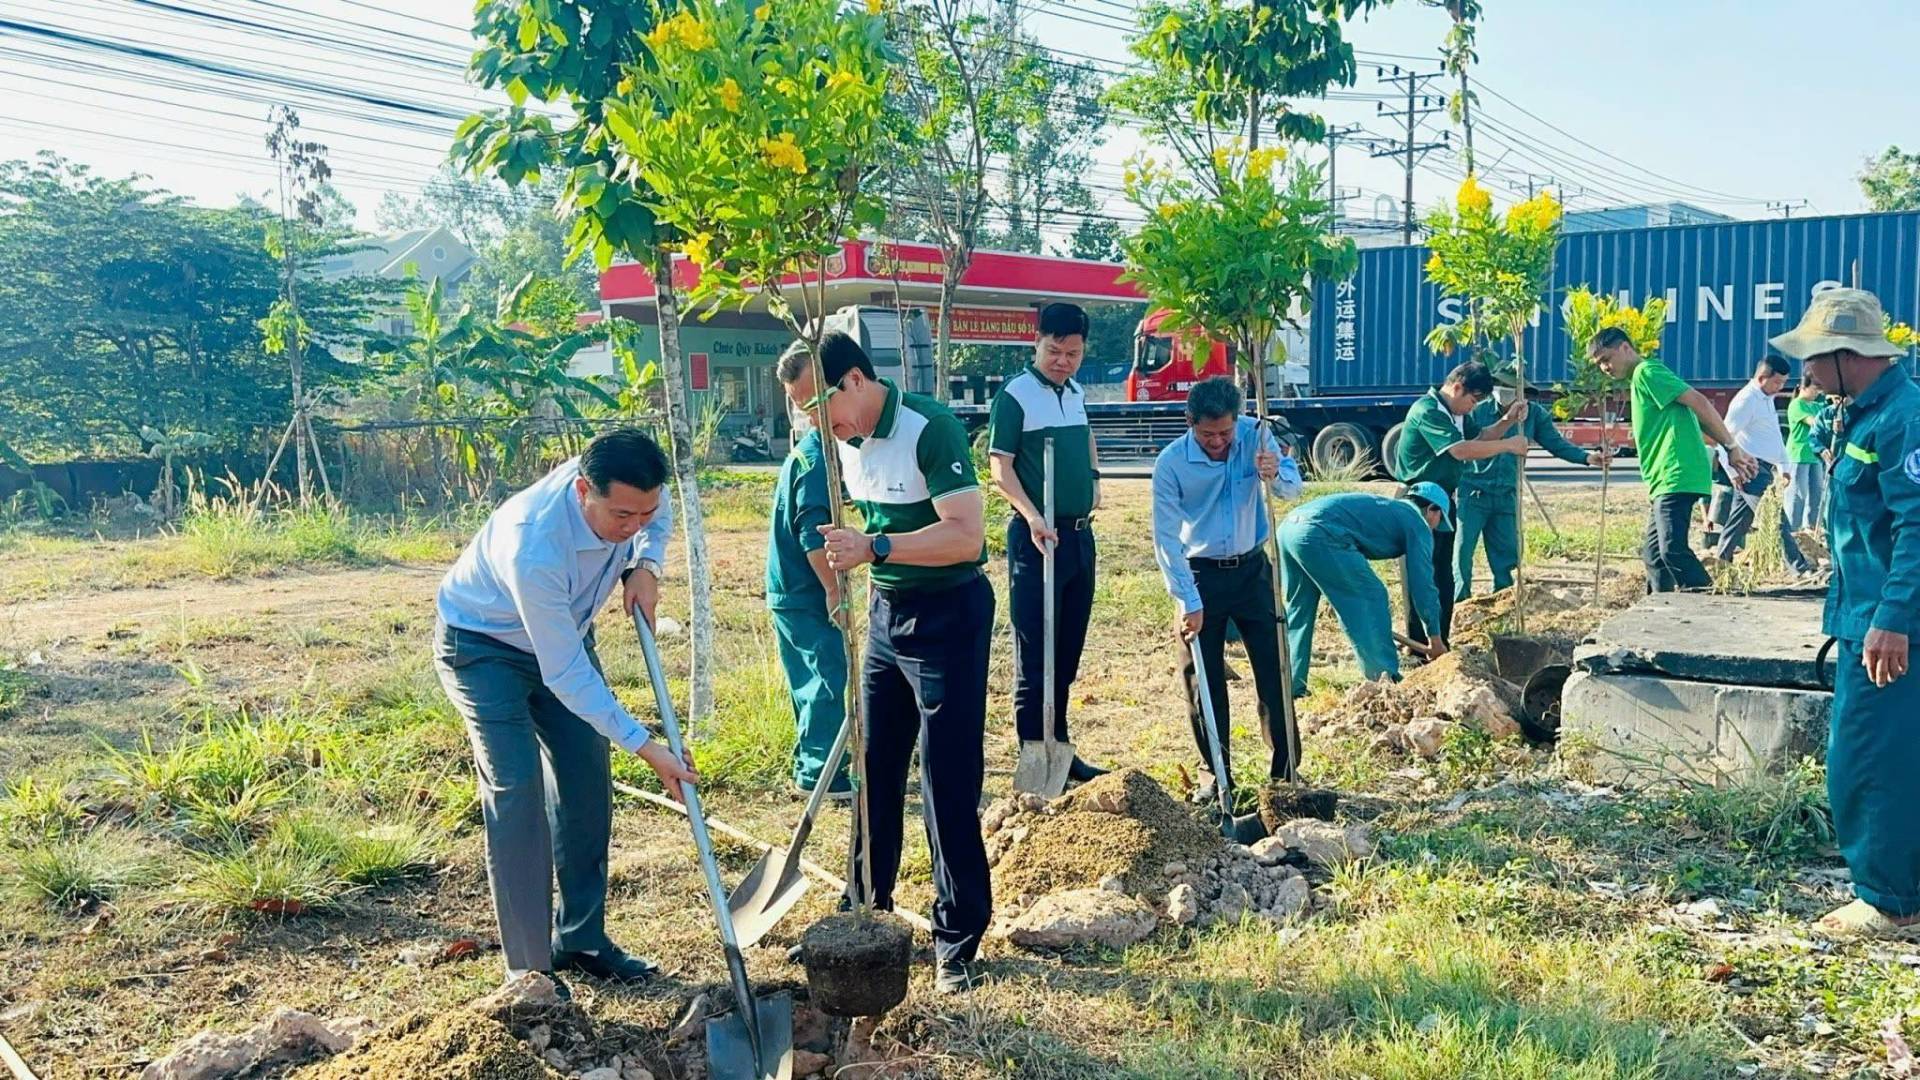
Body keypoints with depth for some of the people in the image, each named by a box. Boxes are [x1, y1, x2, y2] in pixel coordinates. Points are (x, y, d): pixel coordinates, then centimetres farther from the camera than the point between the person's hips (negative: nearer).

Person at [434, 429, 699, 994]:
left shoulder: (631, 492, -23)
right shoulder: (533, 550, -43)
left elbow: (660, 517, 5)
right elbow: (565, 675, -35)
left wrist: (645, 566, -17)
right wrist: (645, 746, -32)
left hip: (564, 630, 7)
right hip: (483, 644, -7)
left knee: (587, 777, 5)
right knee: (517, 787, -17)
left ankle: (581, 939, 18)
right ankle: (528, 969, -9)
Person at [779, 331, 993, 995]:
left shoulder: (930, 430, -21)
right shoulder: (844, 440, 4)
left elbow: (966, 536, -29)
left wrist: (875, 547, -34)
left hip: (949, 616, -8)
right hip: (885, 612, 8)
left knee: (949, 781, -2)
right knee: (874, 769, 14)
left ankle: (959, 939, 9)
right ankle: (867, 910, 29)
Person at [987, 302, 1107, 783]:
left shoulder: (1076, 393, 12)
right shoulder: (1015, 395, -10)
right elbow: (1001, 469, -14)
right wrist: (1032, 517, -26)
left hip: (1080, 534, 7)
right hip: (1038, 536, -7)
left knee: (1068, 652, 14)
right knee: (1035, 654, -3)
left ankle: (1061, 751, 24)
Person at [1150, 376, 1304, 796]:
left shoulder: (1256, 436, -10)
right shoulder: (1171, 463, -17)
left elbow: (1294, 488, -5)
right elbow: (1166, 538, -15)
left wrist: (1276, 474, -29)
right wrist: (1188, 601, -18)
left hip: (1252, 569, 2)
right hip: (1200, 573, -2)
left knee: (1274, 670, 4)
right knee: (1203, 680, 4)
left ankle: (1285, 771, 15)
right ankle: (1216, 774, 18)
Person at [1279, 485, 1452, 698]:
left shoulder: (1383, 506, 35)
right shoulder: (1416, 522, 12)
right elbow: (1423, 583, 9)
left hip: (1289, 525, 9)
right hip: (1320, 535, -9)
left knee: (1298, 610, 20)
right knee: (1372, 597, 5)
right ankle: (1386, 679, 8)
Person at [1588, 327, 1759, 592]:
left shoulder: (1646, 372, -6)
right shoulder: (1642, 378, 23)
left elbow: (1699, 402, -15)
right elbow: (1700, 420, 21)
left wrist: (1732, 448, -13)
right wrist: (1730, 451, 13)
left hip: (1675, 478, -11)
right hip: (1665, 481, 11)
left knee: (1672, 550, -18)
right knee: (1653, 552, 13)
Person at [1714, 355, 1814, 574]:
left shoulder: (1767, 399, 16)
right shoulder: (1746, 400, -14)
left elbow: (1775, 436, 26)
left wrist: (1783, 466, 22)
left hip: (1762, 469, 10)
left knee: (1739, 521, 12)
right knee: (1777, 521, -9)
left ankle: (1721, 561, 17)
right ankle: (1800, 568, -9)